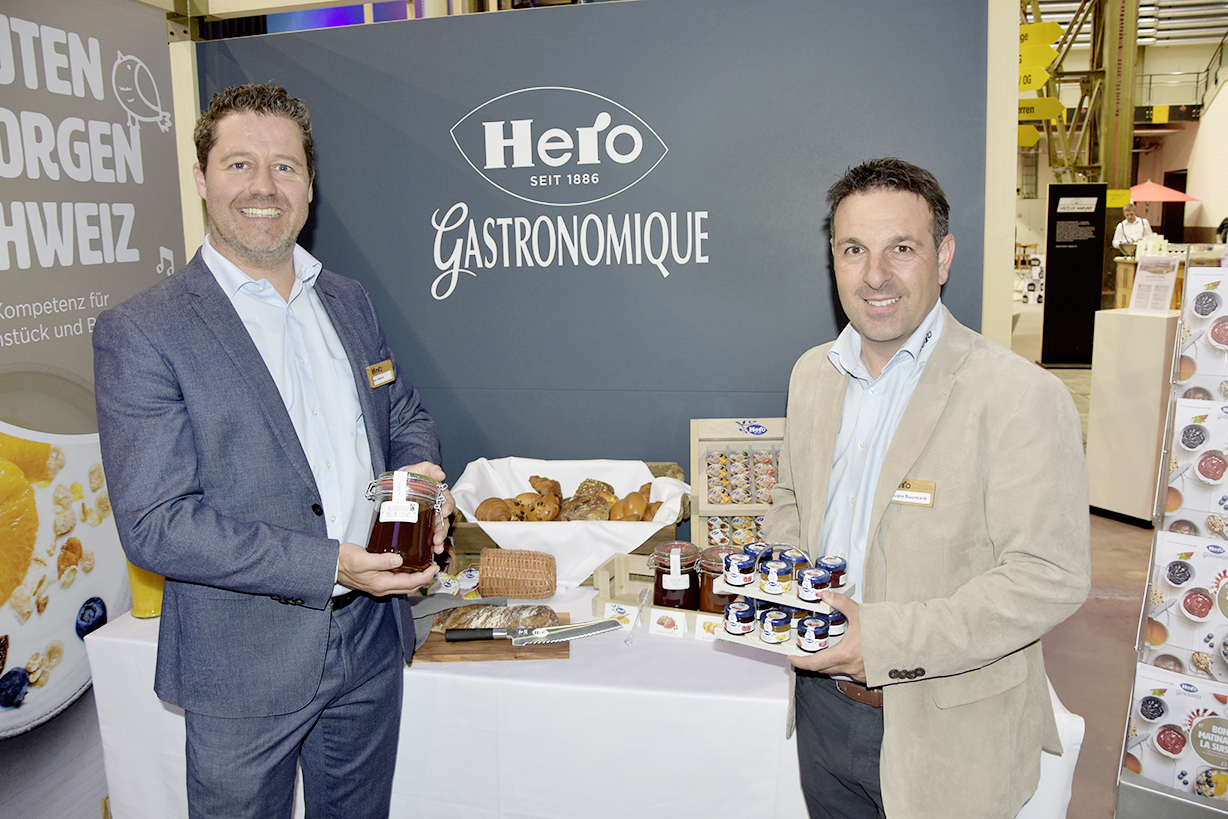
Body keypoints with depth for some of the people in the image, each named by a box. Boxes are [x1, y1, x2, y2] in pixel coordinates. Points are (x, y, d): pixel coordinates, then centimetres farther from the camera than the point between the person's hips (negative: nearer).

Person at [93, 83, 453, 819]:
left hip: (370, 646, 5)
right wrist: (327, 565, -24)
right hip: (244, 671, -5)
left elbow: (405, 415, 17)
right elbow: (153, 525, -17)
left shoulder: (350, 301, 6)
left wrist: (418, 471, -7)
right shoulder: (140, 332, -12)